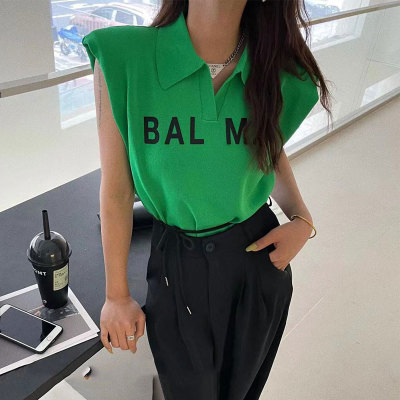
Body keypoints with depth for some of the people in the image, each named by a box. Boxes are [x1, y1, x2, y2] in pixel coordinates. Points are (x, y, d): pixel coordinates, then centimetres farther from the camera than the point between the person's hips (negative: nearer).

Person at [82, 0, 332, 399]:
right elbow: (116, 191, -12)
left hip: (259, 259, 3)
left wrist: (301, 219, -7)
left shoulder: (278, 71, -12)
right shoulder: (121, 58, -20)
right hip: (178, 266, -2)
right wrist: (116, 295, -2)